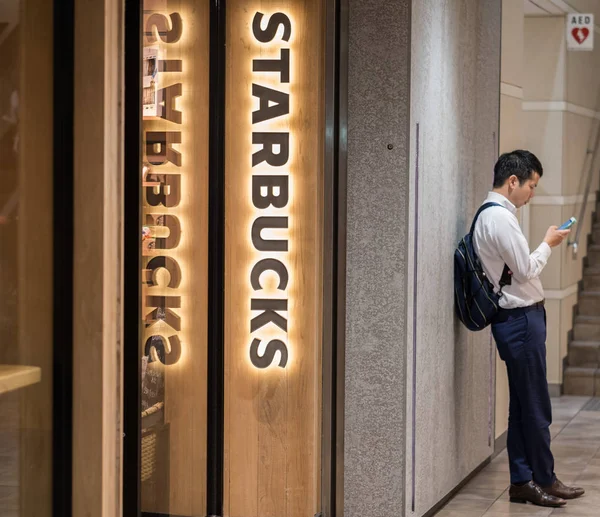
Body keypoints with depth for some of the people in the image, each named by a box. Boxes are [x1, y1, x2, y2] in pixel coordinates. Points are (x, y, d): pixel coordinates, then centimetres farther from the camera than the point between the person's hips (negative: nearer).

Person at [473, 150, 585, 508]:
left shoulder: (495, 215, 14)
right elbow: (525, 270, -17)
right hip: (520, 318, -10)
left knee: (523, 405, 13)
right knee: (536, 407, 0)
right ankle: (544, 480, 10)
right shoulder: (500, 218, -17)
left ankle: (522, 481, 18)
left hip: (519, 318, 10)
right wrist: (548, 244, -4)